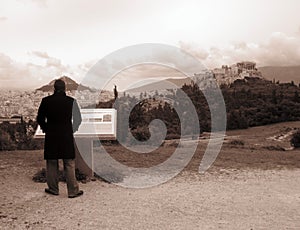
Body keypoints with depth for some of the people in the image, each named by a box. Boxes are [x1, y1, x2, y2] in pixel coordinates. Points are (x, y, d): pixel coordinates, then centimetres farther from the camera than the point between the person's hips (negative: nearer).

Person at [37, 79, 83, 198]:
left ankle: (53, 189, 24)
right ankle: (73, 191, 9)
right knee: (69, 164, 4)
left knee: (52, 163, 13)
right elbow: (78, 119, -2)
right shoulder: (71, 101, -6)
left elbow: (40, 119, 3)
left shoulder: (46, 101, -2)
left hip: (51, 136, 1)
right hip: (66, 136, -1)